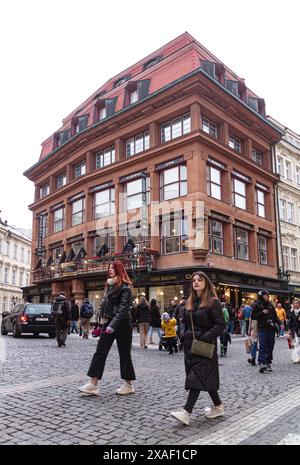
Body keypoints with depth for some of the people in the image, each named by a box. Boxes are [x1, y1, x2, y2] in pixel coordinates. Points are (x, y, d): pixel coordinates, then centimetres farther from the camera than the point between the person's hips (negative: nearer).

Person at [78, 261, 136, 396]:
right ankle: (93, 384, 3)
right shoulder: (109, 285, 12)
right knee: (100, 351, 2)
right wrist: (103, 321, 13)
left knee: (124, 354, 4)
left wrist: (113, 325, -29)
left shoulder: (125, 287, -13)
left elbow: (123, 308, -21)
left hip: (121, 324, -8)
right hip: (108, 322, 8)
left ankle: (129, 385, 19)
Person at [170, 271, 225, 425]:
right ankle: (218, 407, 29)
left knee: (197, 376, -10)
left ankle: (187, 412, -12)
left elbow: (220, 325, -14)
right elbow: (184, 321, 19)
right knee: (204, 377, 14)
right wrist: (183, 333, 0)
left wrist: (205, 337, -21)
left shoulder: (213, 302, -9)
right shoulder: (189, 302, 12)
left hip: (204, 346, -7)